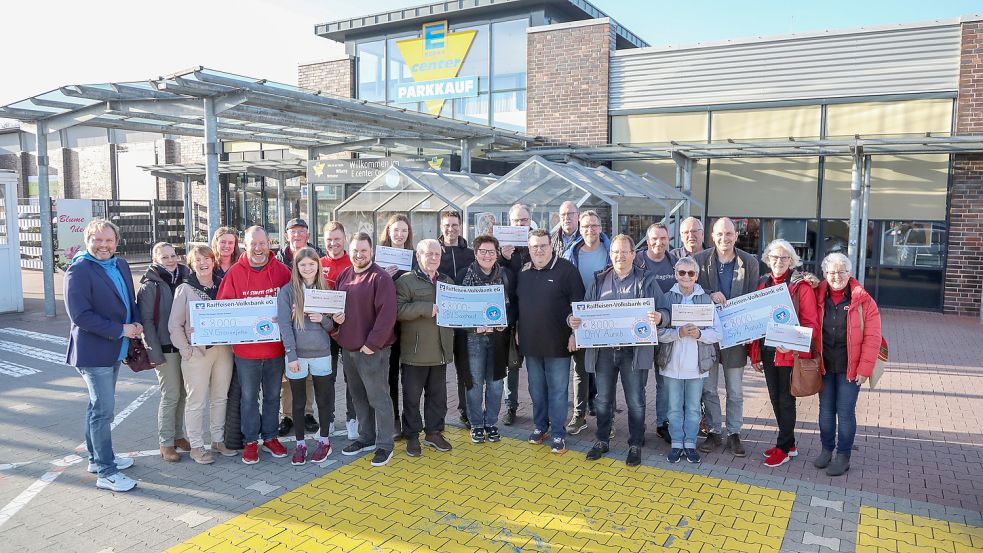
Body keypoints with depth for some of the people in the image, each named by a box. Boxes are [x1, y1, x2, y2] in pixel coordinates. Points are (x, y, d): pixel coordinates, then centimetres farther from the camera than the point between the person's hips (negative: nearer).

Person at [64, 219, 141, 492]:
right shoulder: (78, 270, -15)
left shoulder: (121, 265, 8)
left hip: (115, 350, 8)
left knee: (99, 406, 20)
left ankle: (97, 457, 35)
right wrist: (120, 330, -20)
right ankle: (106, 472, 3)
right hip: (93, 351, -8)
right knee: (104, 410, -5)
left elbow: (130, 300, 18)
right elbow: (79, 315, -20)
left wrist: (136, 323, -2)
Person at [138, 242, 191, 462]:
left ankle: (178, 435, 25)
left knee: (183, 394, 11)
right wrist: (155, 353, -15)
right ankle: (166, 443, 11)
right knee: (170, 396, -2)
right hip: (165, 349, -5)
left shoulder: (184, 279, 9)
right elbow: (146, 321, -10)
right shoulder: (150, 286, -7)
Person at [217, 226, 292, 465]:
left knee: (273, 395, 15)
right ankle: (250, 440, 24)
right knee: (249, 396, 9)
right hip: (246, 347, -1)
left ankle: (270, 437, 30)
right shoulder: (235, 272, -5)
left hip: (275, 345, 2)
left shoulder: (281, 270, -1)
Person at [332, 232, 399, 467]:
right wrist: (335, 316, -2)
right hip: (348, 347, 7)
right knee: (358, 396, 17)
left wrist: (372, 344, -18)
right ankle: (366, 438, 32)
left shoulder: (380, 278, -12)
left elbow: (387, 314, -18)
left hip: (372, 350, -7)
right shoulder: (343, 276, 10)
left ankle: (384, 445, 11)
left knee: (378, 398, 0)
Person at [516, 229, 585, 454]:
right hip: (530, 343, 5)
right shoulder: (523, 272, 8)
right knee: (536, 389, 15)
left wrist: (575, 333, -12)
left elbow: (578, 304, -8)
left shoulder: (566, 269, -7)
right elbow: (516, 303, 18)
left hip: (557, 343, -5)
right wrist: (517, 330, 16)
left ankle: (558, 433, 13)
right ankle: (540, 426, 30)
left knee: (558, 390, 3)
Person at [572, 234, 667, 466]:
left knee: (635, 401, 7)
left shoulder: (646, 280, 0)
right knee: (603, 400, 13)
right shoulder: (599, 280, 8)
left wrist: (659, 318, -27)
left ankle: (635, 445, 22)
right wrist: (574, 321, -13)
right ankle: (602, 441, 29)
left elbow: (664, 312, -3)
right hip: (603, 349, 3)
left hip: (634, 350, -2)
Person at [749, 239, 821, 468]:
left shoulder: (801, 286, -8)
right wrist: (755, 353, 10)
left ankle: (783, 448, 16)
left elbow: (811, 324, -11)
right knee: (775, 398, 14)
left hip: (790, 354, -6)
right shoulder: (763, 284, 8)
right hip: (768, 352, 6)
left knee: (785, 400, 3)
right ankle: (789, 444, 29)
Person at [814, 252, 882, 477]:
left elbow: (872, 338, -8)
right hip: (824, 365, 3)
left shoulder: (863, 301, -7)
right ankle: (827, 449, 28)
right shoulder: (818, 298, 1)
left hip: (849, 367, -3)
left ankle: (843, 456, 16)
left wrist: (864, 369, -12)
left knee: (845, 412, 3)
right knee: (826, 410, 13)